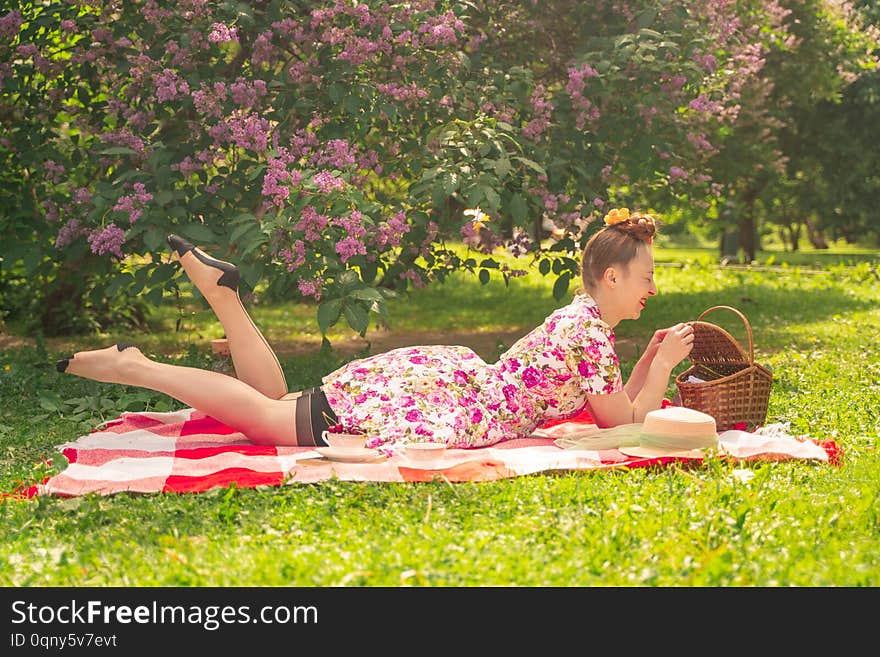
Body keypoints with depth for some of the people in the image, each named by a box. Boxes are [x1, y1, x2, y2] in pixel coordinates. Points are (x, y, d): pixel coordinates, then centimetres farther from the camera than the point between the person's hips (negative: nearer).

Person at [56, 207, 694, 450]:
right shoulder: (591, 332, -14)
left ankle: (221, 291, 11)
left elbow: (614, 398, 22)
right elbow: (624, 419, -10)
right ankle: (129, 365, -6)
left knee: (274, 405, 14)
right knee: (266, 417, -10)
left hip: (442, 373, 9)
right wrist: (663, 364, -1)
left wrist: (652, 358, 11)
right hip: (433, 401, -9)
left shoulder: (584, 313, 15)